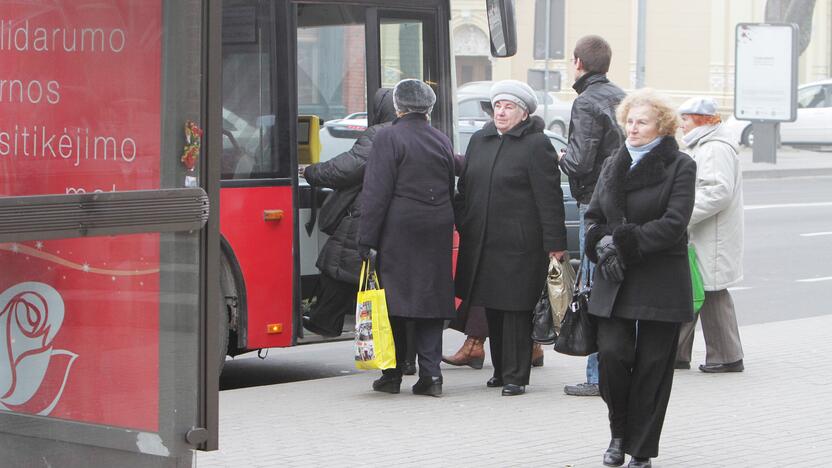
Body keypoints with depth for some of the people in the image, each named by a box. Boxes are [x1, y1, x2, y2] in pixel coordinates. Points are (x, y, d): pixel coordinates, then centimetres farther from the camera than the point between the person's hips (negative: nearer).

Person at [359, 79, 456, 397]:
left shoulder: (389, 138, -7)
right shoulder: (442, 141, 12)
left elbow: (376, 193, -11)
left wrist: (367, 240, -10)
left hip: (399, 229, -5)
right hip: (438, 230, 5)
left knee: (393, 299, 2)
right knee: (431, 297, 6)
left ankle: (392, 375, 5)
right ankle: (430, 373, 0)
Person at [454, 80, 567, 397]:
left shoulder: (536, 145, -6)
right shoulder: (480, 141, 14)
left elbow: (549, 198, -10)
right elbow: (464, 188, 20)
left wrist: (554, 243, -14)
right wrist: (462, 227, 13)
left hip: (519, 243, -6)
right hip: (481, 240, 6)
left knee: (515, 308, -5)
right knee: (492, 309, 11)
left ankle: (515, 376, 0)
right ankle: (501, 370, 21)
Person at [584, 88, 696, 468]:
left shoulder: (680, 167, -3)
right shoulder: (612, 165, 14)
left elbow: (673, 224, -13)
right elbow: (593, 217, 13)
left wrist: (625, 243, -17)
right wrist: (603, 247, -8)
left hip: (660, 283, -4)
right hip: (613, 282, 4)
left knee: (652, 366, 0)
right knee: (611, 354, -8)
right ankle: (620, 433, 15)